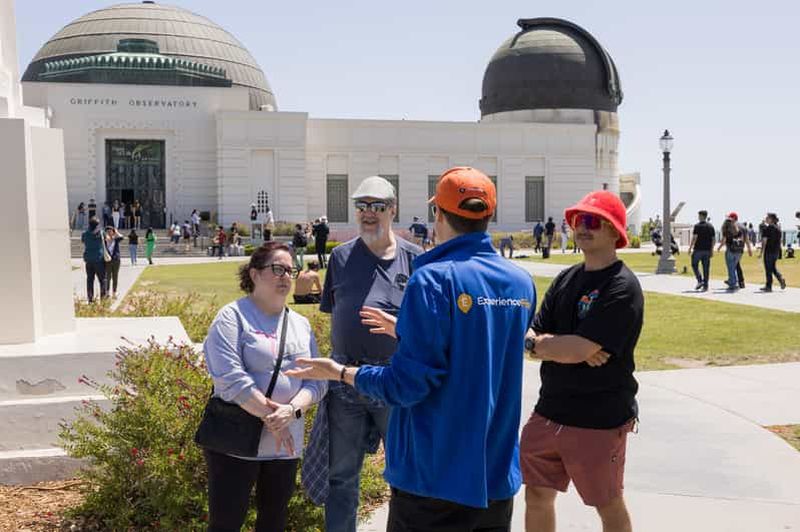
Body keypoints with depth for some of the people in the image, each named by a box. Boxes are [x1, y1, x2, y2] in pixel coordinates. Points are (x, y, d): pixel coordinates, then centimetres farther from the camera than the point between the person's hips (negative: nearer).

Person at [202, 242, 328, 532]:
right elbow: (231, 379, -18)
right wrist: (270, 417, -18)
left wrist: (291, 410, -15)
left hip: (285, 444, 5)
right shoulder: (232, 317, -7)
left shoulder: (301, 325, 11)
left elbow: (317, 381, 4)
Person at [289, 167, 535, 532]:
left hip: (437, 476, -6)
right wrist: (407, 332, 24)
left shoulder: (434, 279, -18)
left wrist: (341, 373, -3)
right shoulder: (522, 283, 2)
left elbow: (409, 384, -19)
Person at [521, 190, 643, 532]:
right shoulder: (566, 279, 8)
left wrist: (536, 343, -8)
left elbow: (578, 350, -23)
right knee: (537, 496, 14)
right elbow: (532, 336, 2)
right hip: (548, 412, 7)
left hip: (599, 422, -7)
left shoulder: (622, 288, -15)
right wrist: (567, 345, -17)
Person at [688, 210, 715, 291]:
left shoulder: (697, 226, -8)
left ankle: (700, 281, -5)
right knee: (706, 268, 5)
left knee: (694, 265, 10)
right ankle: (705, 286, 4)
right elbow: (713, 239, 7)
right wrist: (712, 250, 12)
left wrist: (690, 248, -7)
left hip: (698, 249, -5)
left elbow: (694, 238, -13)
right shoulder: (710, 226, 8)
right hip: (707, 250, 5)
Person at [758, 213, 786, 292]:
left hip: (769, 251, -7)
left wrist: (761, 252, -12)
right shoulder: (778, 228, 9)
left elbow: (764, 241, -15)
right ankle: (781, 279, 0)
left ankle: (768, 286, 4)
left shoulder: (767, 229, -13)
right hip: (776, 251, 7)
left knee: (768, 269, 0)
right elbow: (779, 240, 13)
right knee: (773, 268, 19)